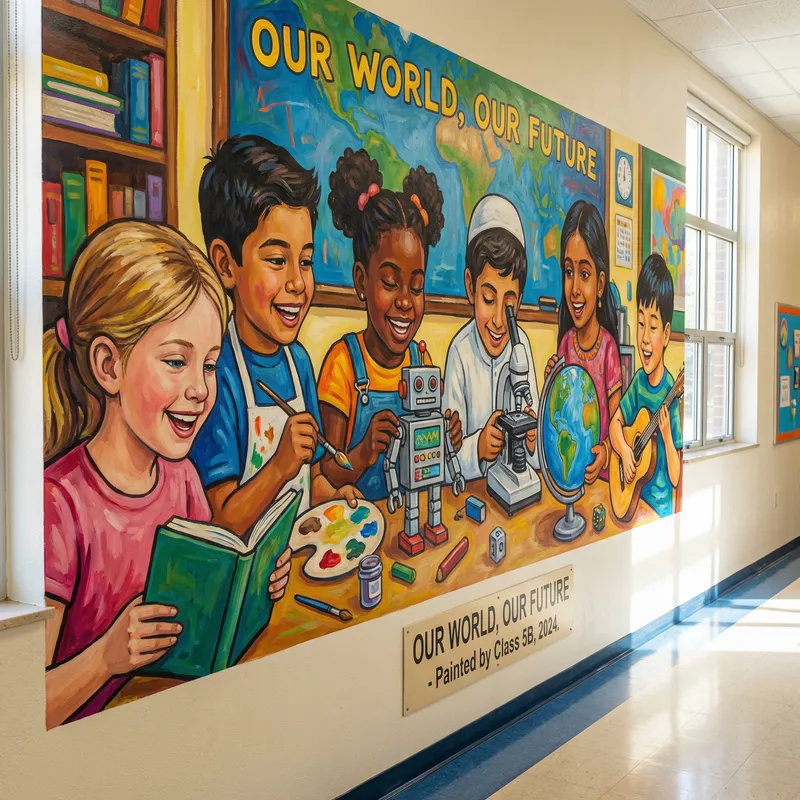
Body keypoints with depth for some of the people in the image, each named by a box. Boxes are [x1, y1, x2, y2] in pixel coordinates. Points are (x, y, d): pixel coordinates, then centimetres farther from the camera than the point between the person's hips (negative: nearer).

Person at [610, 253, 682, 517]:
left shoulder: (672, 392, -13)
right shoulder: (638, 381, 0)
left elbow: (676, 478, -10)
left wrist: (667, 437, -26)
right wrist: (625, 452, -7)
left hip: (661, 506, -4)